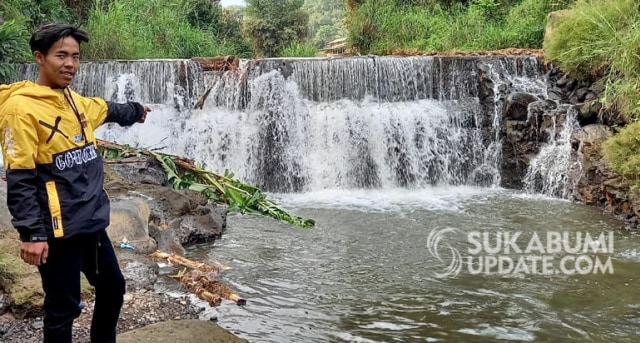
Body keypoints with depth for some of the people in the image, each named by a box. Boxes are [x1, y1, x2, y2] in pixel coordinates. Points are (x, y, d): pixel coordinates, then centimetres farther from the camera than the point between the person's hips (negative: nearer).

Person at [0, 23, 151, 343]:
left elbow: (108, 110, 33)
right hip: (58, 229, -8)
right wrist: (32, 233, -22)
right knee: (63, 308, 3)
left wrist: (136, 111, 51)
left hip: (91, 222, 8)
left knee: (113, 286, 21)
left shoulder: (76, 101, 9)